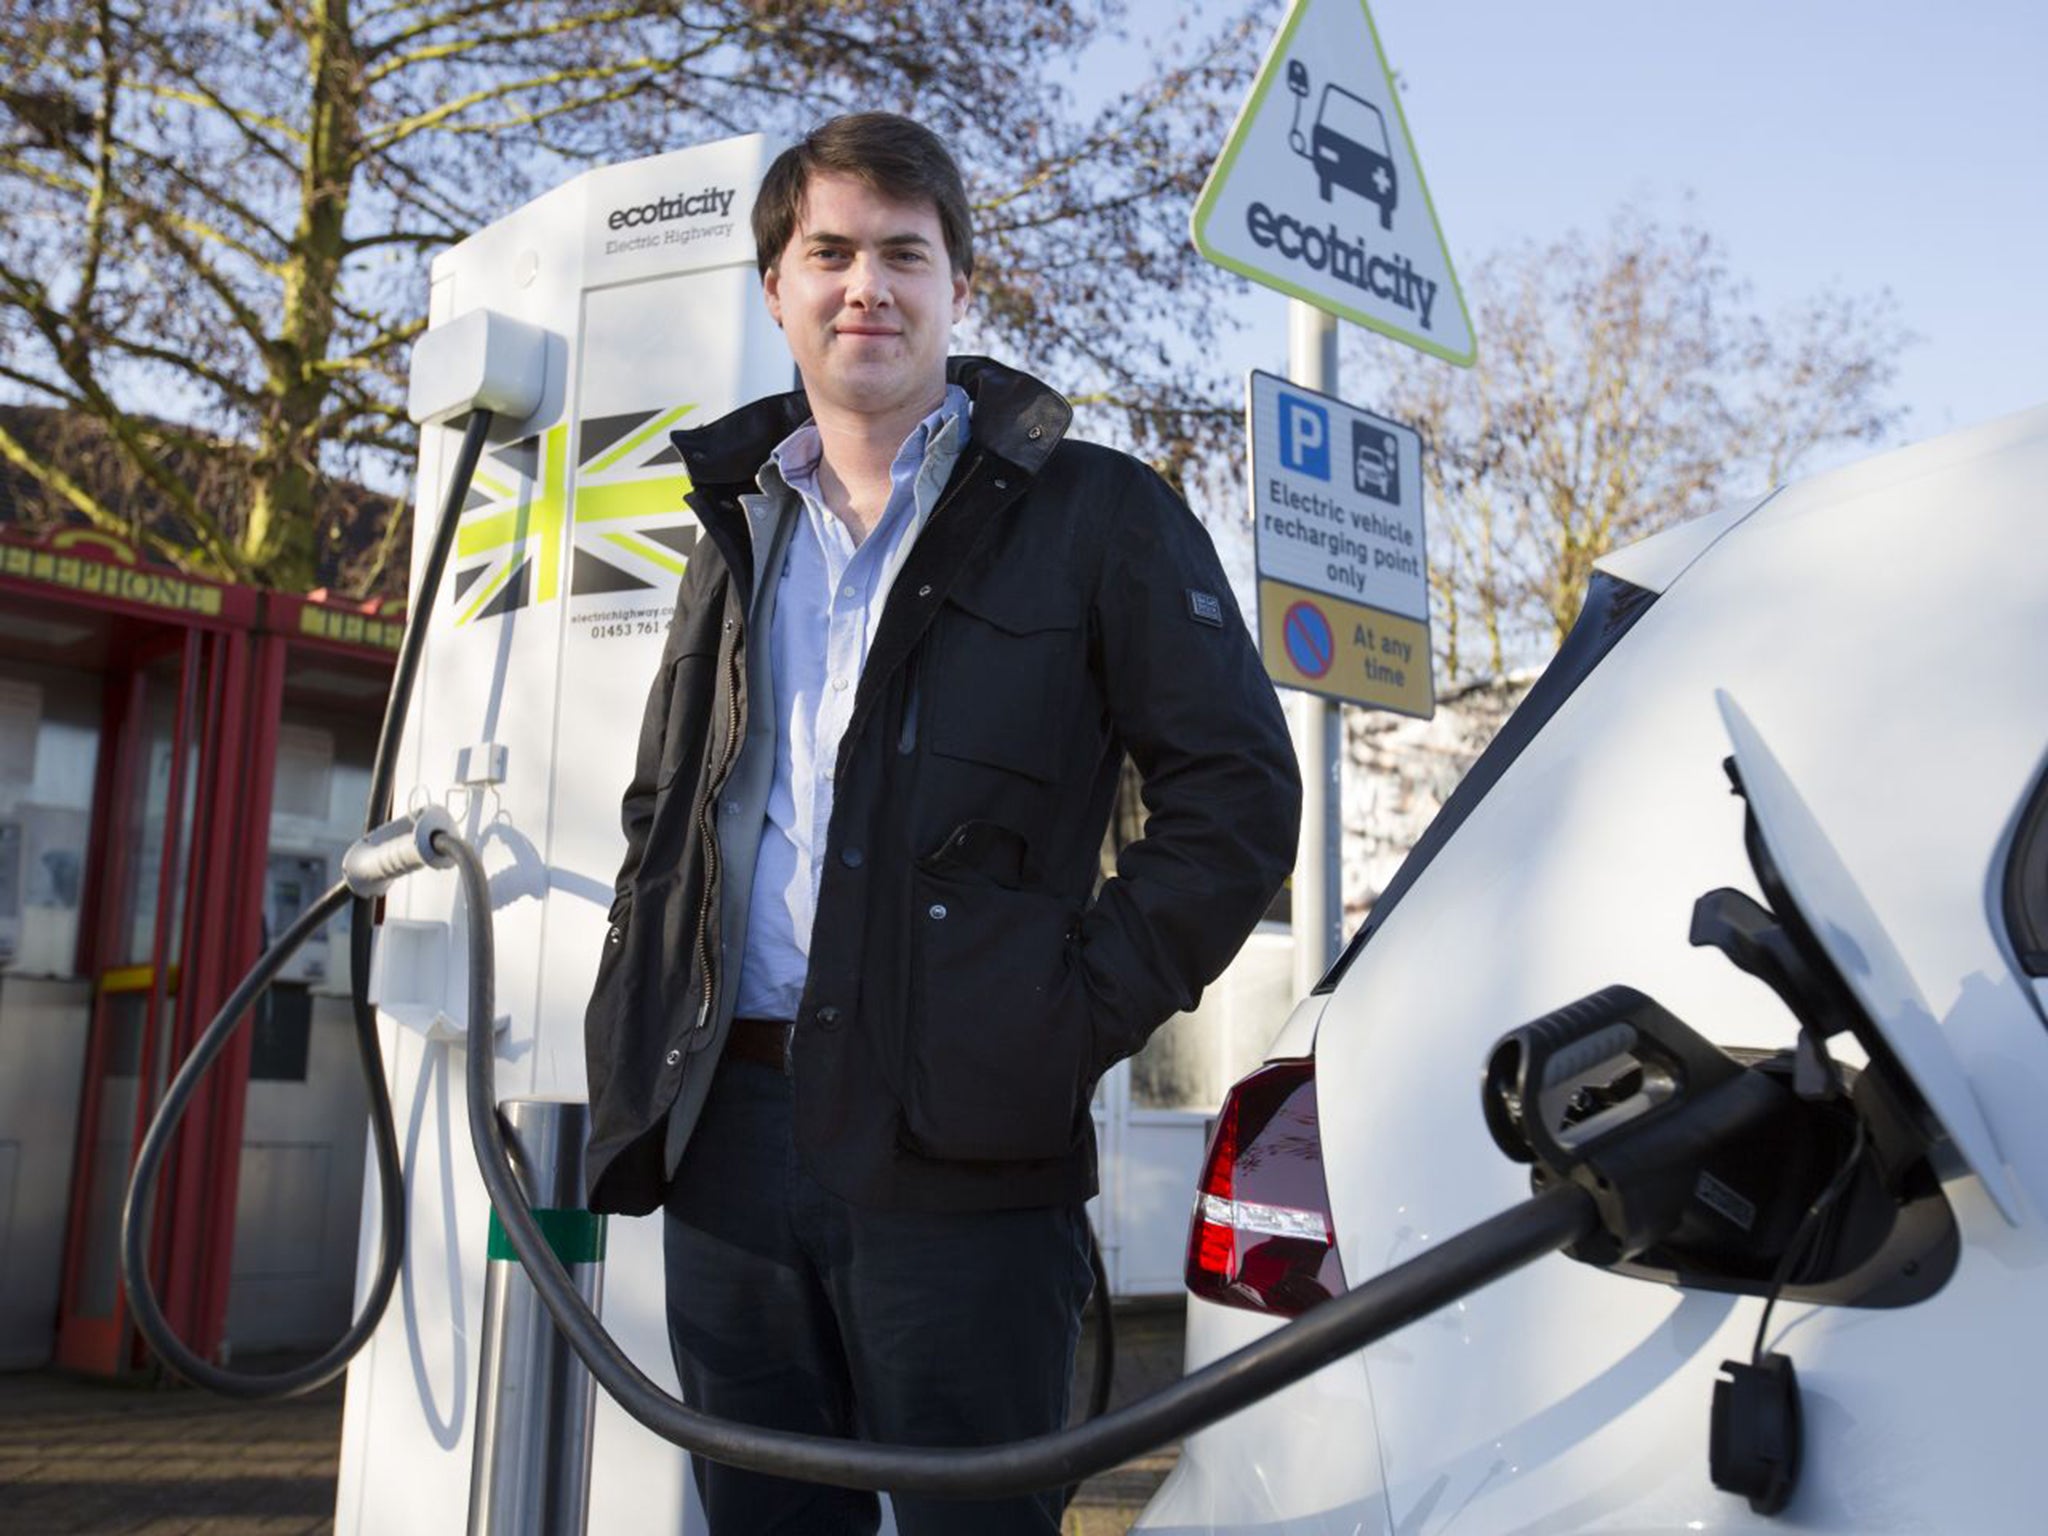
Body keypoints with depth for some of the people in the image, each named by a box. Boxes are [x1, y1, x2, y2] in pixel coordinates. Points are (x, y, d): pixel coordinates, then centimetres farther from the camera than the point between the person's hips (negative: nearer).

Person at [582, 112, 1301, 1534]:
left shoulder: (1095, 515, 2)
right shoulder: (738, 528, 18)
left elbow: (1238, 791, -3)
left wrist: (1082, 1016, -11)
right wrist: (639, 1034, 12)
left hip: (957, 1149, -5)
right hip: (728, 1137, 6)